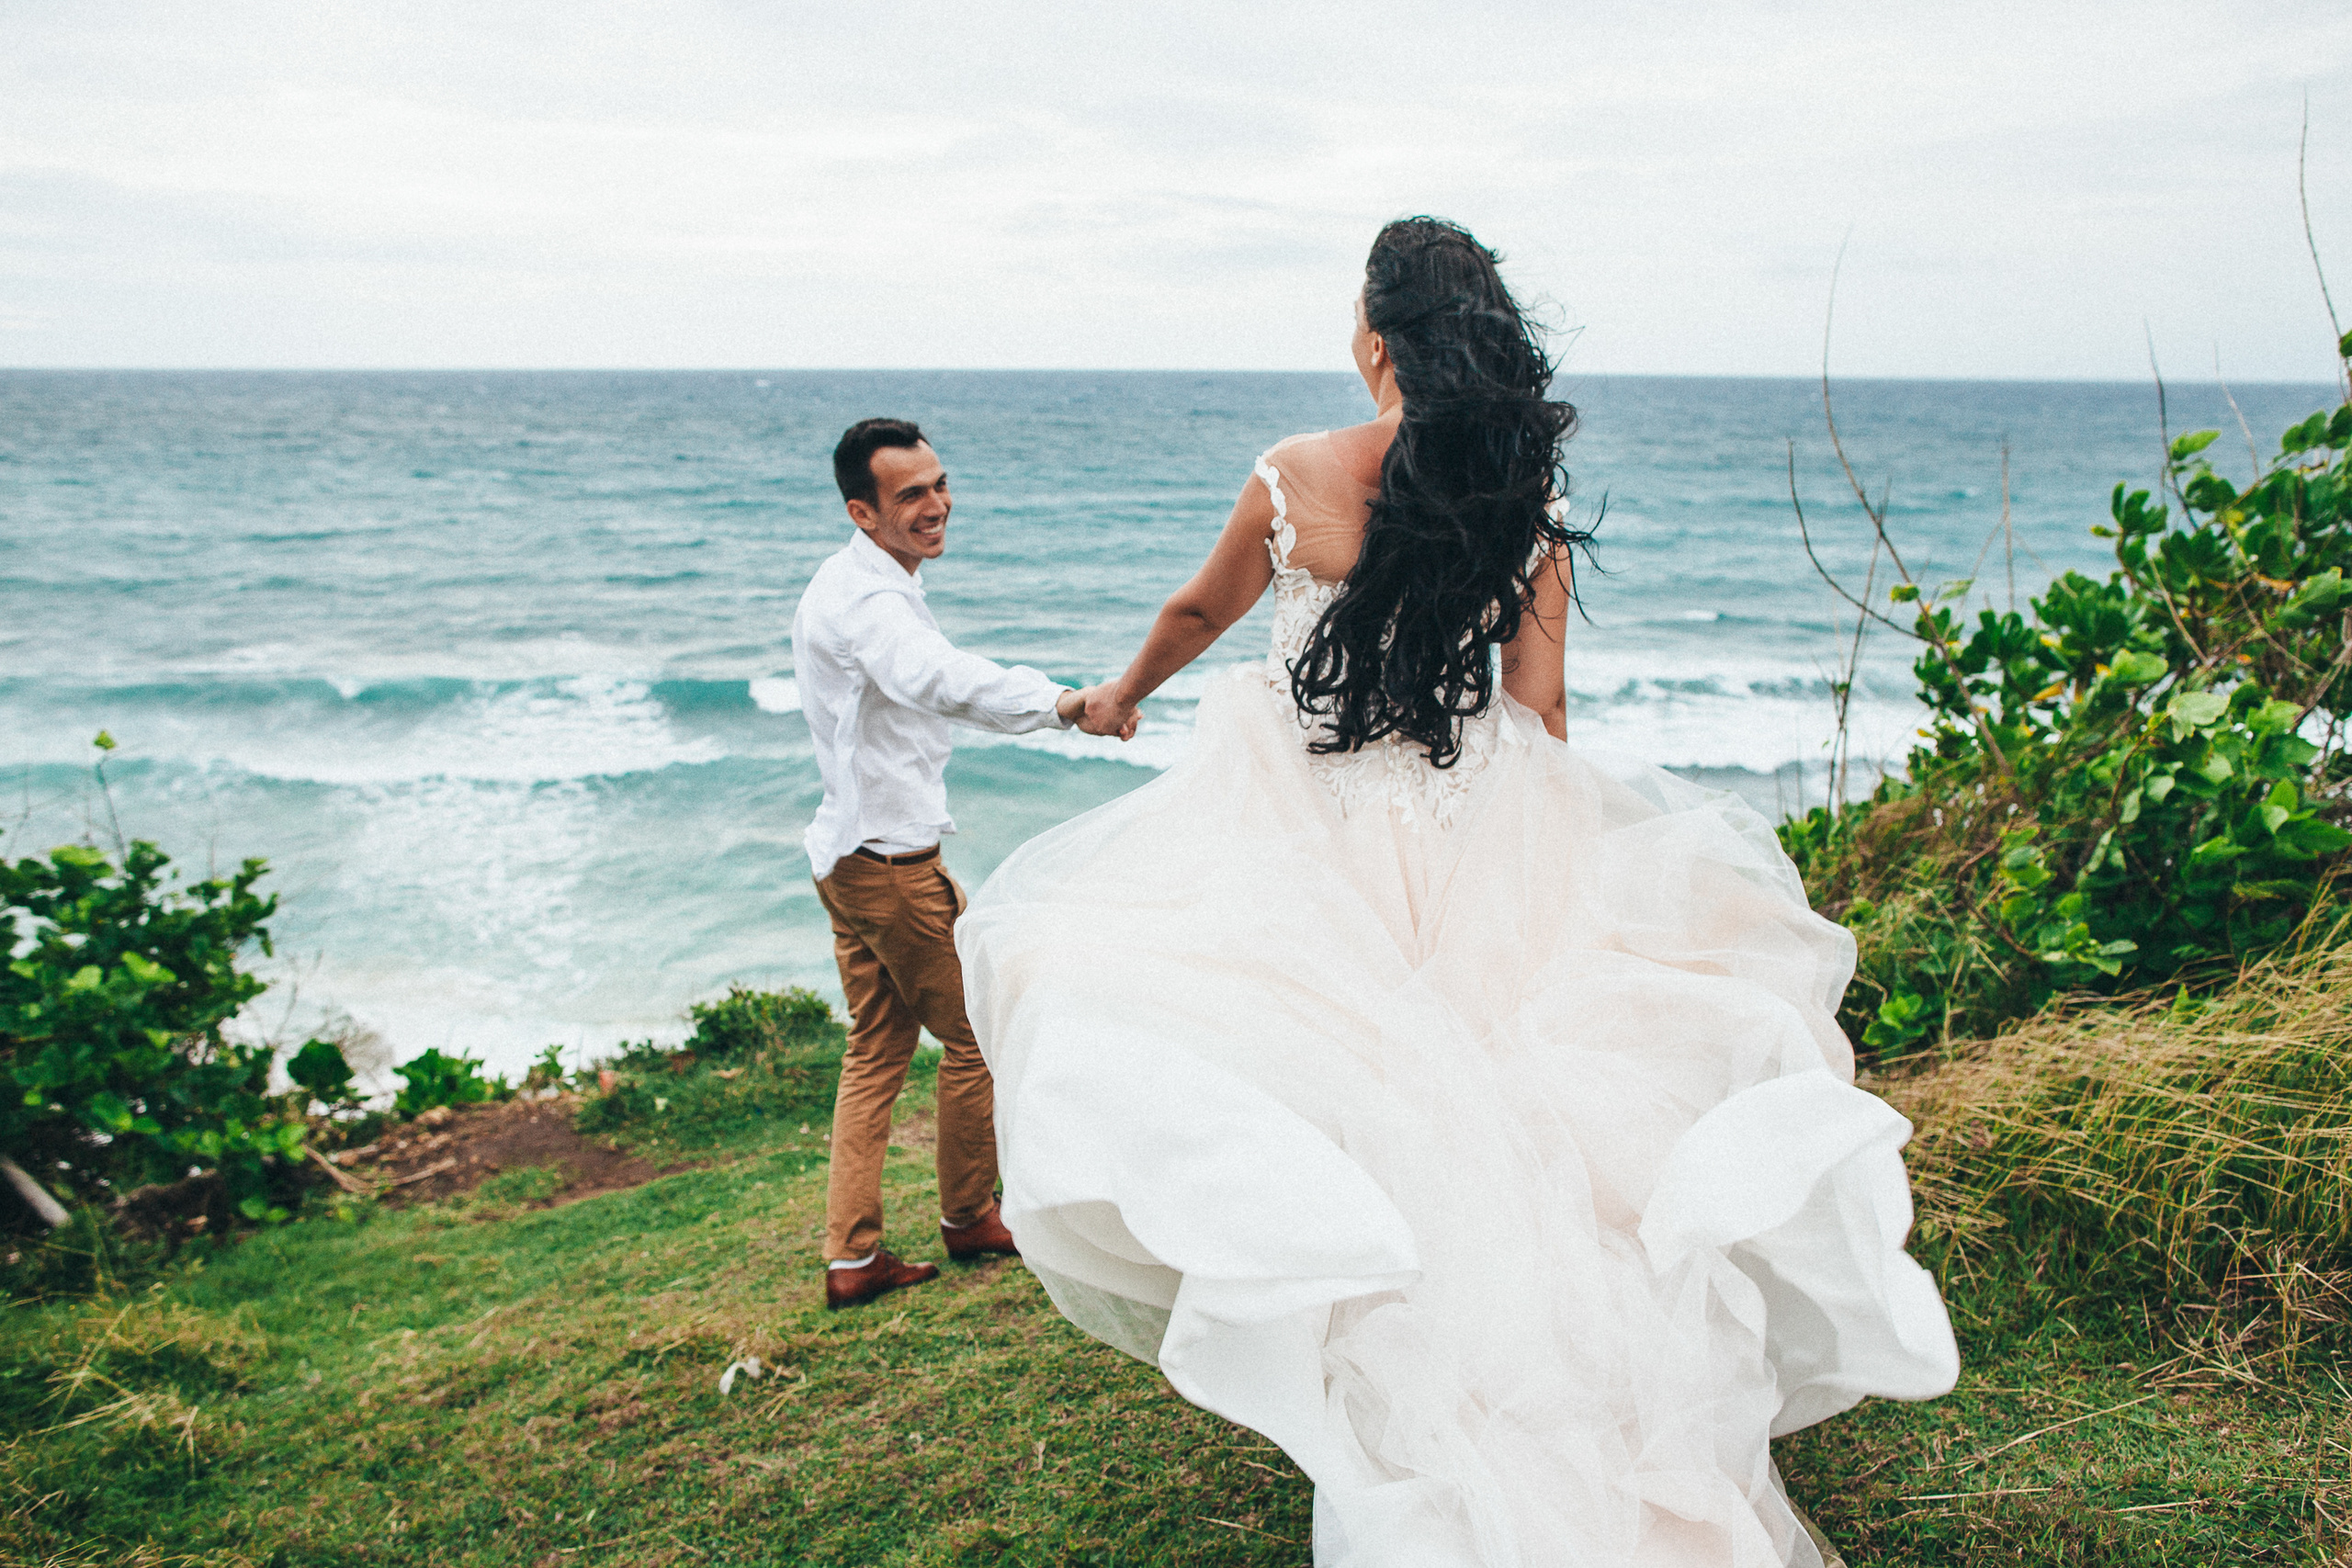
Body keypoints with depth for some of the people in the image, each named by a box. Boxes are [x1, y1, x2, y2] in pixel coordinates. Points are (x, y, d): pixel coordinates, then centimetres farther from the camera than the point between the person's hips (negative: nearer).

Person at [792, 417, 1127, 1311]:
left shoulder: (855, 586, 14)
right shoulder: (864, 595, -22)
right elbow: (935, 679, -43)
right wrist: (1060, 703, -53)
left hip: (849, 857, 10)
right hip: (891, 860, -10)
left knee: (877, 1051, 13)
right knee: (975, 1034, 7)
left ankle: (851, 1257, 15)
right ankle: (967, 1217, 23)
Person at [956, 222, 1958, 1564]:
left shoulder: (1293, 478, -7)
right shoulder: (1528, 497, -2)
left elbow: (1198, 615, 12)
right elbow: (1541, 708, 1)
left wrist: (1123, 695, 31)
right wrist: (1539, 840, 15)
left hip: (1308, 816, -2)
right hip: (1481, 829, 3)